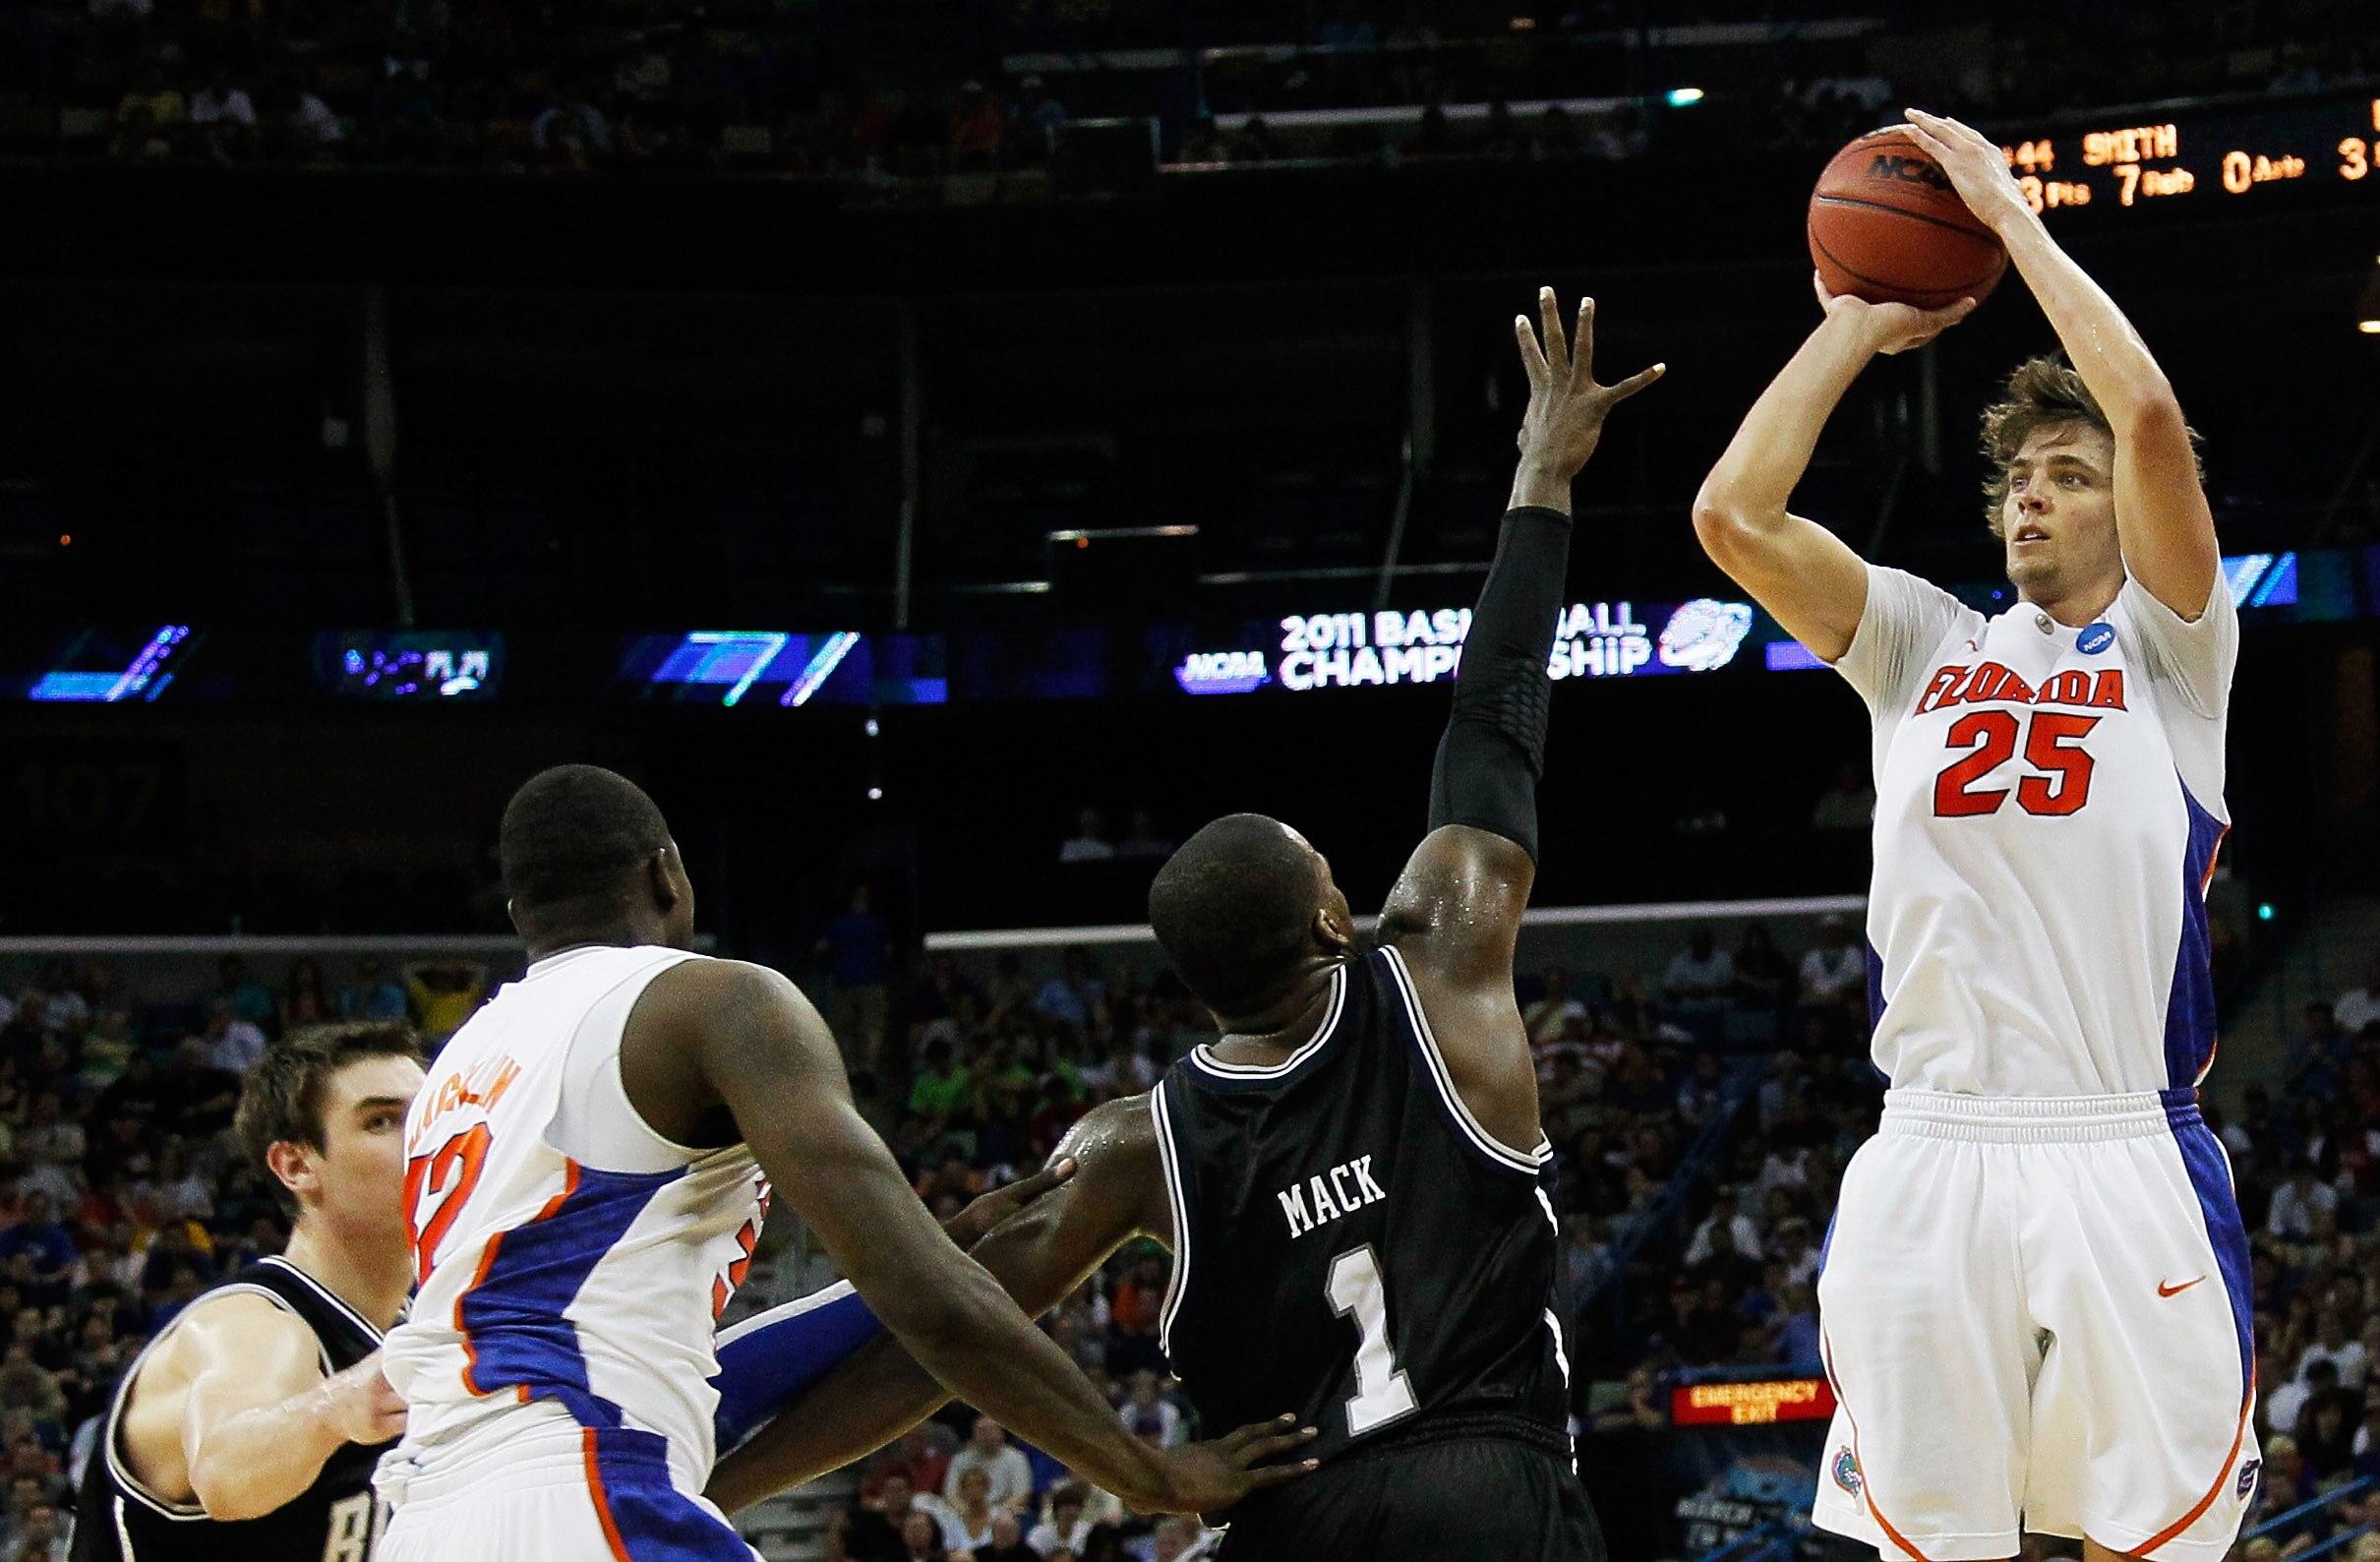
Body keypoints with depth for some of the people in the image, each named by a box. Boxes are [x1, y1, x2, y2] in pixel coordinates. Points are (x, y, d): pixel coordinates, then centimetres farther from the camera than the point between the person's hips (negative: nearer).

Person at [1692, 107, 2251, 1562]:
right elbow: (1732, 515, 5)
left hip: (2125, 1161, -3)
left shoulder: (2169, 649, 8)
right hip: (1931, 1158, 3)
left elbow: (2151, 415, -9)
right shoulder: (1928, 648, 17)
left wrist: (2013, 214, -1)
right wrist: (1854, 328, 11)